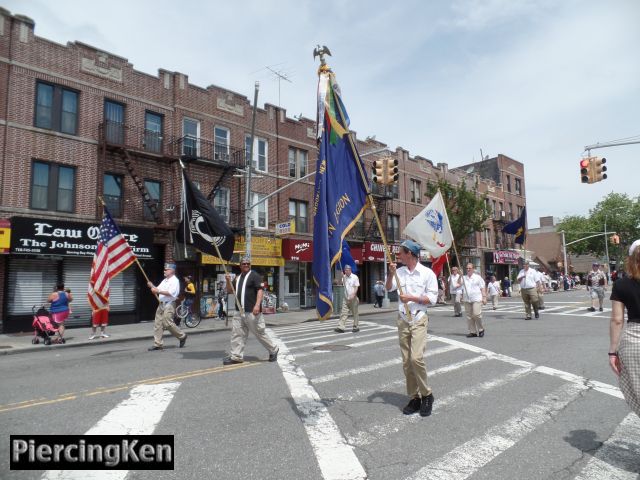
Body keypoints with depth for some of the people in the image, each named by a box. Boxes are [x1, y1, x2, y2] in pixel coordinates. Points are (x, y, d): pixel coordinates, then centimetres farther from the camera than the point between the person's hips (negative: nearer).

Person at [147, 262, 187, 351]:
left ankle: (182, 336, 7)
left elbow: (171, 293, -19)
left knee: (168, 323, -11)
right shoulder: (165, 280, 21)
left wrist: (158, 291, -22)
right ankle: (157, 344, 8)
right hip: (161, 304, 9)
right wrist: (152, 286, 1)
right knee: (157, 324, 4)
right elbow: (158, 289, 20)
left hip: (169, 305, -9)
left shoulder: (175, 280, -8)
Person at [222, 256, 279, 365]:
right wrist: (228, 281, 0)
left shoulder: (254, 275, -4)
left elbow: (260, 290, -14)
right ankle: (236, 356, 11)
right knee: (236, 333, 4)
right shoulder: (238, 277, 18)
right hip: (239, 311, 7)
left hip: (252, 311, -7)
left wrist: (257, 305, -26)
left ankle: (273, 350, 16)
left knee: (259, 333, -1)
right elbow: (230, 291, 19)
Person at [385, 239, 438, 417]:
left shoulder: (427, 273, -4)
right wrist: (391, 273, -16)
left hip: (419, 320, -5)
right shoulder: (400, 271, 8)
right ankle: (414, 398, 18)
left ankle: (426, 395, 4)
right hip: (403, 320, 5)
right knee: (406, 361, 7)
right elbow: (388, 288, -2)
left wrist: (412, 298, -14)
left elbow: (432, 299, -6)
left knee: (416, 358, -17)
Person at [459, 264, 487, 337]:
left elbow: (483, 288, 4)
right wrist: (460, 275, -14)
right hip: (467, 300, 4)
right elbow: (459, 283, -4)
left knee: (476, 314, -14)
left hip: (477, 299, -4)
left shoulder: (477, 277, 5)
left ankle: (481, 329, 7)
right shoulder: (463, 277, 12)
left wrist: (484, 297, -3)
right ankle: (472, 332, 14)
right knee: (469, 316, 5)